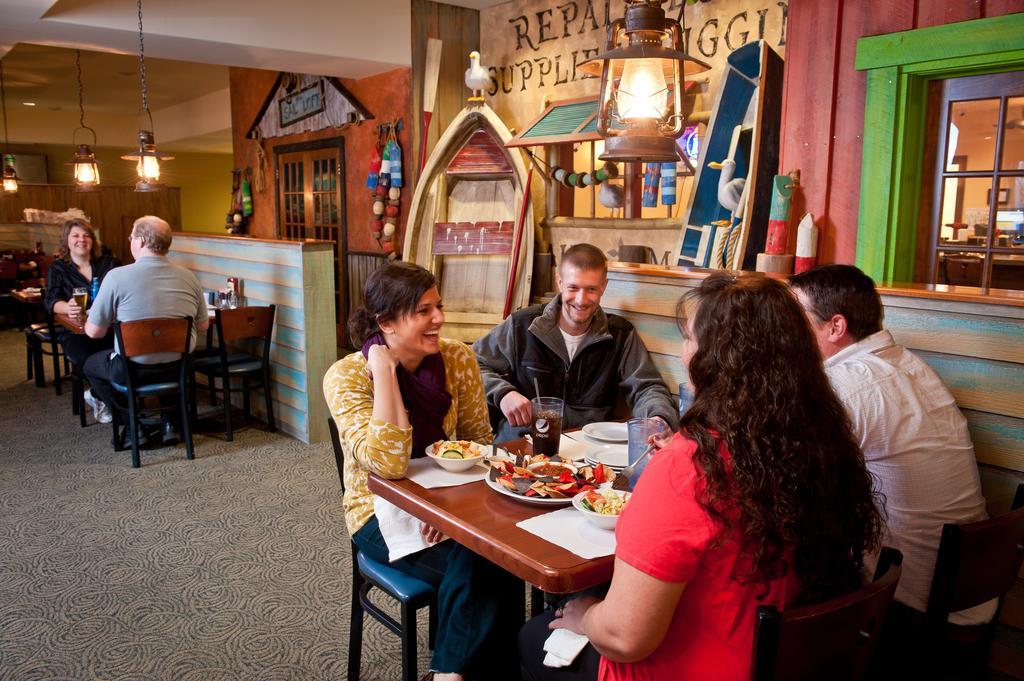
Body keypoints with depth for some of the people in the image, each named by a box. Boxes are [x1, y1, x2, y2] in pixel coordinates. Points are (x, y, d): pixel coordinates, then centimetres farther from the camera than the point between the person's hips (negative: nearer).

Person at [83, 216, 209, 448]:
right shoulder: (188, 277, -2)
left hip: (134, 370, -3)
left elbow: (93, 331, -6)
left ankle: (134, 426, 17)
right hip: (179, 368, 4)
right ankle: (170, 422, 25)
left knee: (91, 365, 27)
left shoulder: (118, 276, -12)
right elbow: (203, 325, 9)